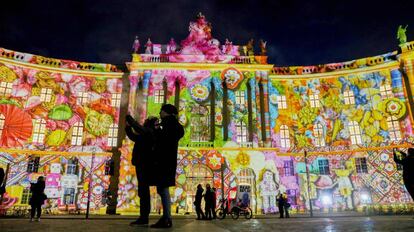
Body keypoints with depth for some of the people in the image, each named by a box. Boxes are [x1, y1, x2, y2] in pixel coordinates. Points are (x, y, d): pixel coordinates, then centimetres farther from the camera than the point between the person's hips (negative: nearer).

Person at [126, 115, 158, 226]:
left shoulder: (150, 132, -6)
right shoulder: (146, 135, 23)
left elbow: (139, 128, -22)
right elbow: (133, 136, 34)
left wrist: (128, 117, -10)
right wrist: (128, 126, 22)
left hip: (144, 165, -10)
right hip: (143, 165, 10)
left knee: (143, 190, -11)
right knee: (143, 190, 9)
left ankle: (144, 217, -10)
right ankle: (144, 217, 13)